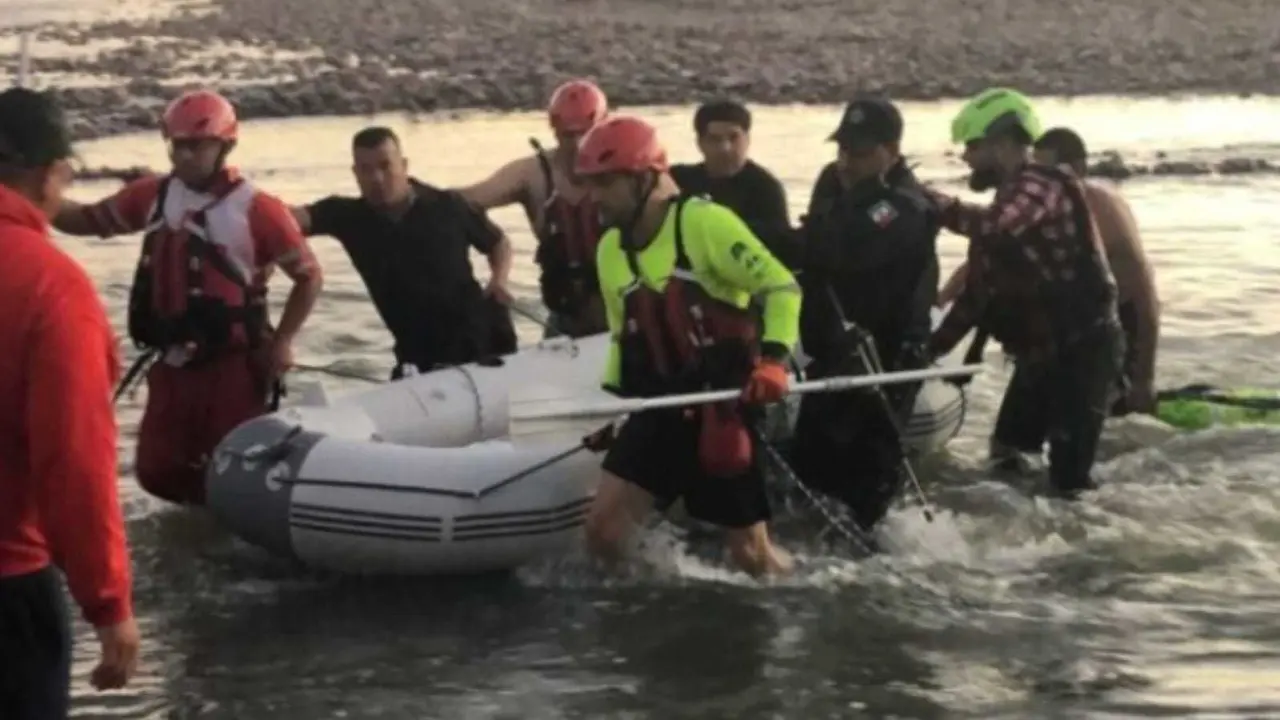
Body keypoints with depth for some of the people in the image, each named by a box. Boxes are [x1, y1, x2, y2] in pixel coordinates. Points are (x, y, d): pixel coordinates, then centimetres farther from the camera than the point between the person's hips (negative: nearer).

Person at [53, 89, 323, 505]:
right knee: (158, 472, 9)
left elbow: (309, 276, -5)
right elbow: (88, 220, 13)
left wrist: (281, 342, -10)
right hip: (171, 363, 6)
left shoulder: (256, 209, -12)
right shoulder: (154, 196, 4)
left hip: (232, 365, -6)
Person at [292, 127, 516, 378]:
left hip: (482, 341, -1)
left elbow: (499, 242, 9)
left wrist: (499, 279, -11)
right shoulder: (349, 215, -2)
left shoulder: (448, 206, -4)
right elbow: (293, 218, -17)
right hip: (421, 359, 1)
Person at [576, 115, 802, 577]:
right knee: (602, 530, -5)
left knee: (751, 554, 3)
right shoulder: (610, 250, 9)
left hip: (726, 410, -6)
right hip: (661, 411, 6)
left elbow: (782, 288, -14)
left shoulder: (706, 222, -15)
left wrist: (773, 360, -25)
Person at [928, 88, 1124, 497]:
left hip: (1083, 348, -10)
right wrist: (933, 347, 12)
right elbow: (981, 288, 17)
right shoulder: (1008, 202, 14)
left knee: (1068, 474, -11)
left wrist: (936, 204, -23)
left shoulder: (1042, 187, -16)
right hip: (1041, 350, 10)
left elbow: (993, 228, -38)